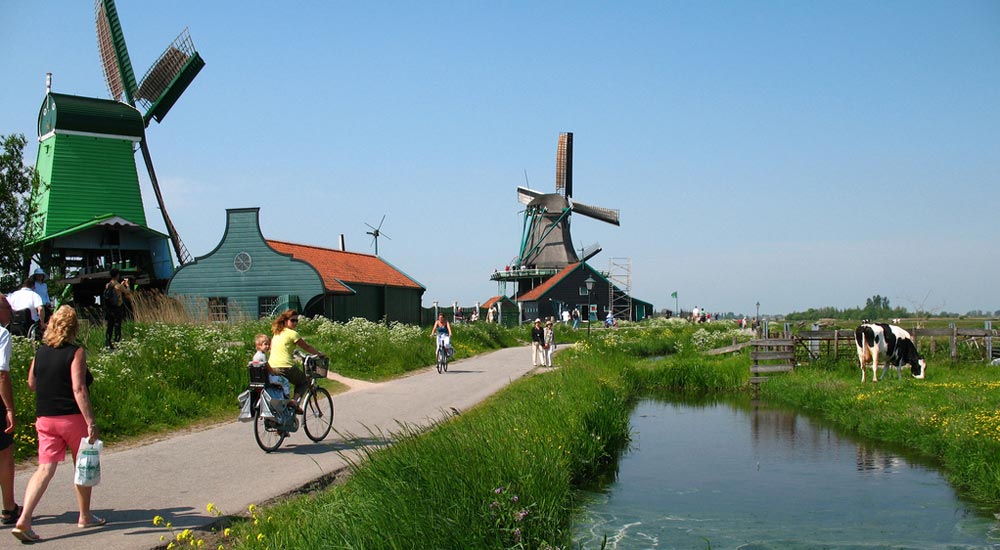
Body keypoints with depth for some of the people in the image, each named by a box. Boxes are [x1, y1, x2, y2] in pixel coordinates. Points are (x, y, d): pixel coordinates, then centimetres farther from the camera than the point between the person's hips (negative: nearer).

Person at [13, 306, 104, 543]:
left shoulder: (40, 352, 6)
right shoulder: (76, 352, -12)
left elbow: (32, 384, 16)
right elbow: (78, 389, -19)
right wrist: (91, 422, -20)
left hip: (44, 419, 5)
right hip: (73, 417, -5)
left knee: (45, 469, 2)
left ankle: (23, 521, -12)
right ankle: (85, 516, 25)